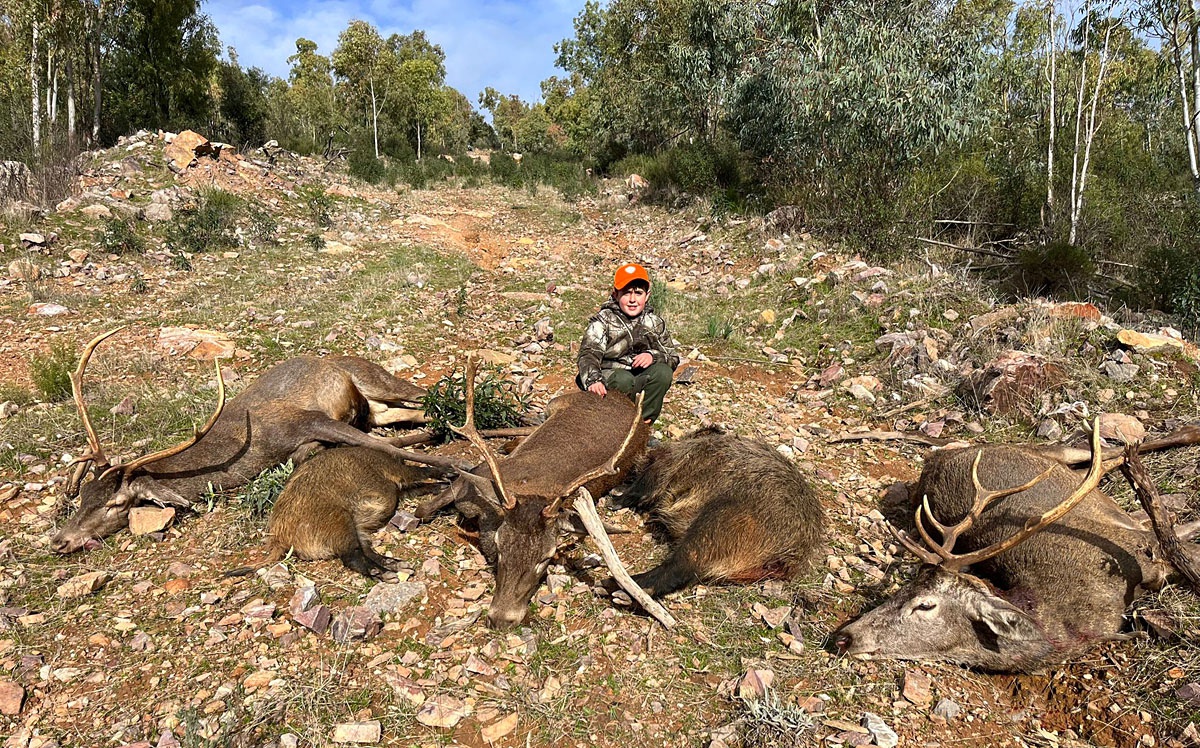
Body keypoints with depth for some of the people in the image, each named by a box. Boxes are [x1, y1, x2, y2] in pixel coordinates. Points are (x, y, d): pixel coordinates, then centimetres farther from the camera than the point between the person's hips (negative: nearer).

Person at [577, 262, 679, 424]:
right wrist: (593, 380, -39)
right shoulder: (602, 321, -2)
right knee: (624, 379, -36)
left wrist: (653, 355, -17)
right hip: (608, 379, -4)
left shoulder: (655, 322, 9)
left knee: (663, 372, -24)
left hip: (640, 383, 4)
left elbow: (673, 357, 7)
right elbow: (588, 354, -18)